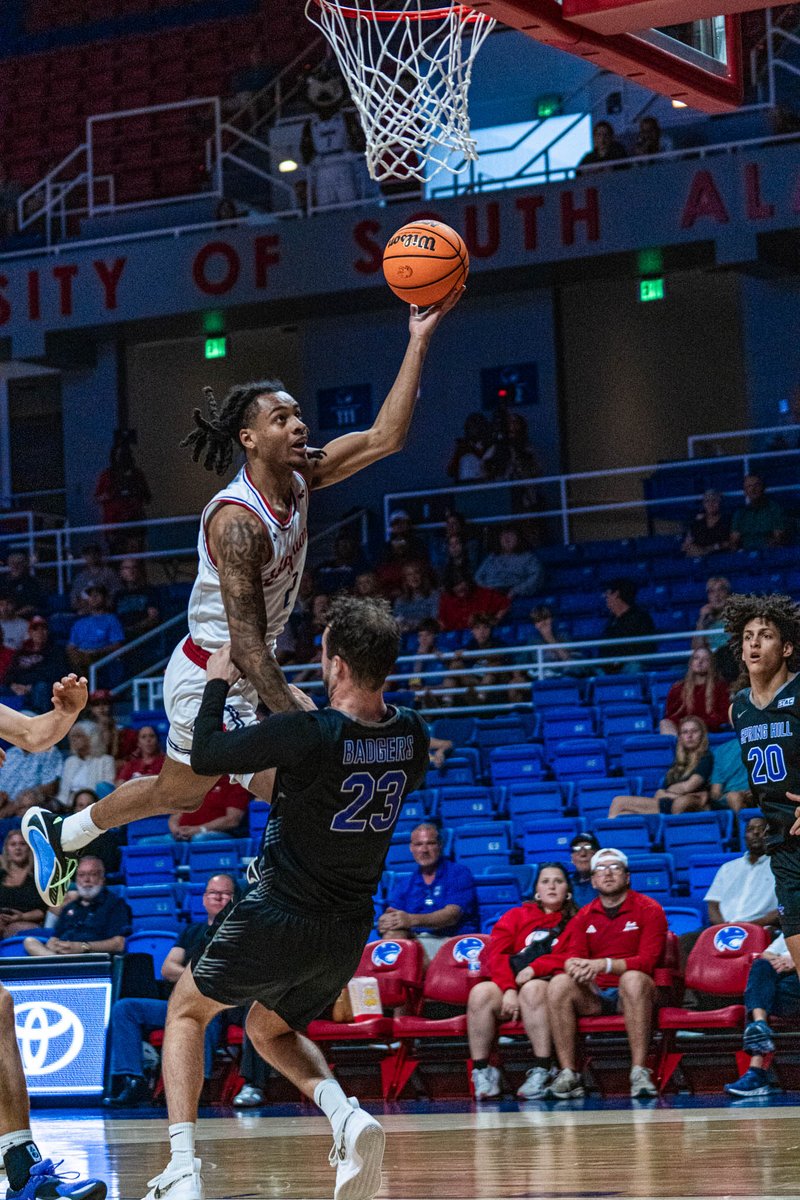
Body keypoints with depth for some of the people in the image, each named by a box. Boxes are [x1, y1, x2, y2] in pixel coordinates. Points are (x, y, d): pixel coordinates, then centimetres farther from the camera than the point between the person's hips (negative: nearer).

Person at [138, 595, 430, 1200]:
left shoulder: (307, 735, -24)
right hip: (350, 928, 6)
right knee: (270, 1030, 28)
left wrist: (218, 683, 5)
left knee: (187, 1010, 19)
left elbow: (206, 755, -12)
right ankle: (346, 1114, -3)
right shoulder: (412, 735, -5)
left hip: (281, 917, -6)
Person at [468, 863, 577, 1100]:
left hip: (546, 984, -2)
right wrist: (509, 989, -13)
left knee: (533, 988, -38)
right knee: (481, 993, -30)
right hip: (508, 985, 2)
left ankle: (542, 1071, -38)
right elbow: (496, 954, 5)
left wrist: (534, 969, -15)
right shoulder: (516, 916, 20)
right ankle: (481, 1071, -25)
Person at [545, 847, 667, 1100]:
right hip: (594, 996, 3)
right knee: (559, 984, -26)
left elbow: (647, 961, -12)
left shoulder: (648, 909, 0)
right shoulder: (584, 916, 14)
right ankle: (568, 1075, -28)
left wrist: (605, 964, -27)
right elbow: (571, 956, 4)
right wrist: (574, 966, -23)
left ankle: (639, 1072, -39)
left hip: (629, 994, -3)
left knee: (633, 979, -37)